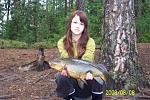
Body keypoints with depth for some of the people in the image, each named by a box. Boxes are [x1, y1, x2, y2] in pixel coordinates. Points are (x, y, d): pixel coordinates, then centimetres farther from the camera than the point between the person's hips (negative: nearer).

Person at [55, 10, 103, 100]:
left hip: (86, 78, 0)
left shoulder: (90, 42, -9)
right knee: (61, 77, -32)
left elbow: (87, 60, -23)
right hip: (71, 78, 1)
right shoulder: (62, 42, -6)